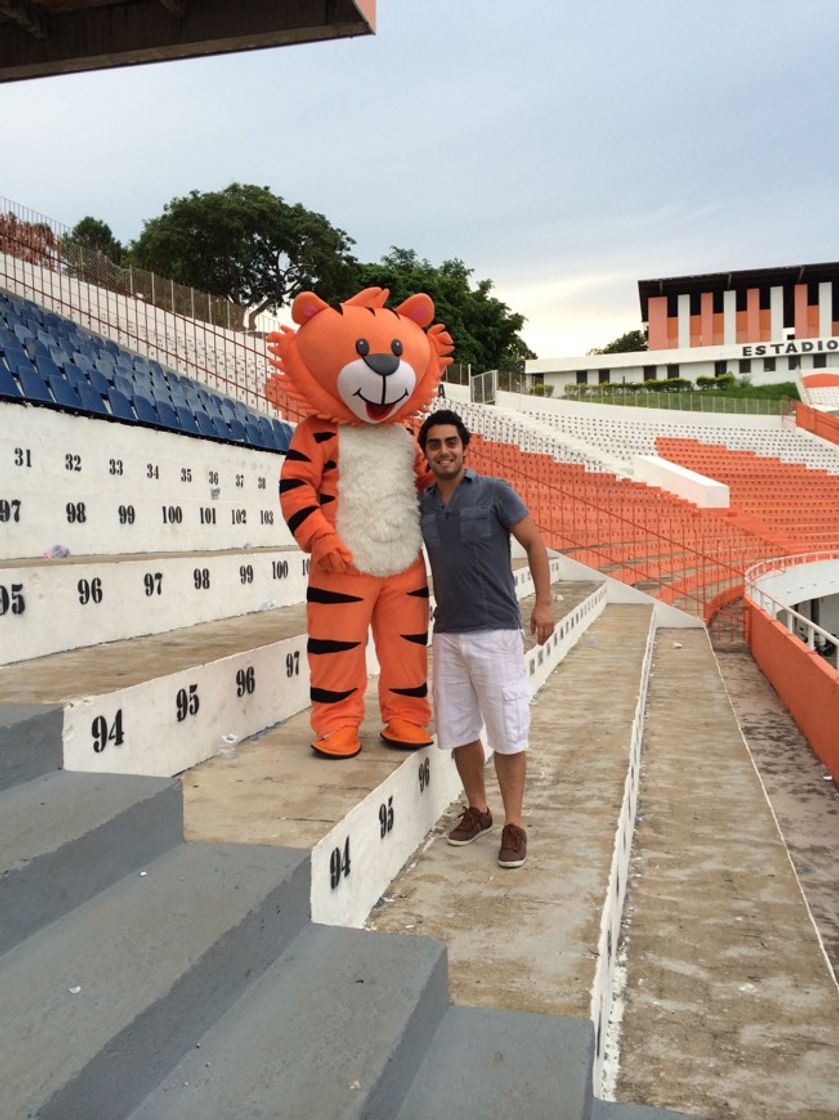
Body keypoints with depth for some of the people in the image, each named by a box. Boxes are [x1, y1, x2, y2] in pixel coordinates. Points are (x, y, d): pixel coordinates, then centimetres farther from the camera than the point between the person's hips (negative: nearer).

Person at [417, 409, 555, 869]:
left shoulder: (494, 493, -6)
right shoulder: (421, 504, 6)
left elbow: (534, 543, -2)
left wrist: (543, 603, -8)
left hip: (496, 631, -4)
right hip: (447, 633, 5)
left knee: (507, 731, 1)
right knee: (457, 729, 11)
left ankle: (514, 823, 14)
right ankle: (477, 809, 29)